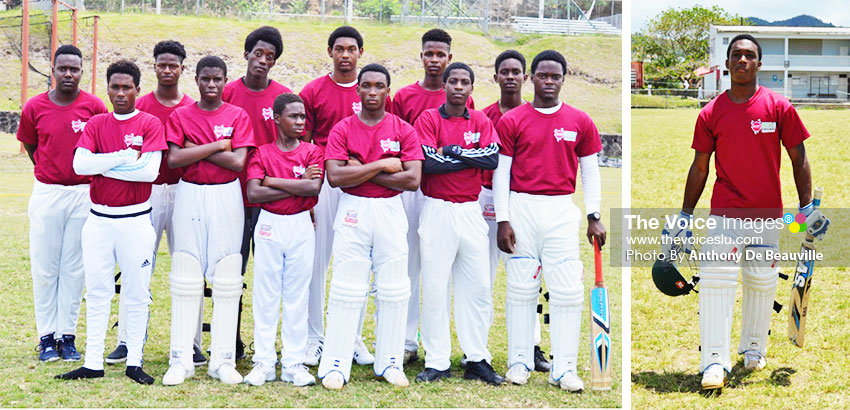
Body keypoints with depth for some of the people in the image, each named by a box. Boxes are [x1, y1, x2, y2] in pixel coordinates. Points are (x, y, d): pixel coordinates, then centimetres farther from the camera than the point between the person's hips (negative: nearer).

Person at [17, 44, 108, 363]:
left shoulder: (94, 107, -2)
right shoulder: (35, 107, 0)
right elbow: (30, 146, 14)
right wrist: (51, 174, 9)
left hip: (84, 194, -1)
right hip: (46, 193, 1)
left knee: (74, 268, 4)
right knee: (44, 266, 3)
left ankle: (68, 336, 11)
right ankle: (47, 336, 11)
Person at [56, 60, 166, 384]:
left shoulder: (150, 124, -2)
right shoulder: (96, 124, 8)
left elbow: (149, 171, -16)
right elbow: (80, 163, -8)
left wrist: (102, 166, -10)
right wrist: (123, 157, -14)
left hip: (135, 220, -3)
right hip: (99, 220, 3)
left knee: (137, 293, 3)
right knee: (97, 291, 6)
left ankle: (134, 362, 10)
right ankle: (93, 363, 11)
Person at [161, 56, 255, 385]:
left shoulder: (238, 116, 5)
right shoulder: (180, 116, 7)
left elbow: (238, 161, -8)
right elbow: (174, 159, -7)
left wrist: (197, 150, -7)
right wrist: (217, 146, -9)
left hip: (226, 197, 0)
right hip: (189, 197, 0)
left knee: (226, 278, -1)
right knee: (186, 278, -1)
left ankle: (223, 359, 4)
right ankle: (181, 359, 4)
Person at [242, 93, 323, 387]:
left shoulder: (312, 152, 3)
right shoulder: (262, 153, 1)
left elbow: (314, 188, -15)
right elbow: (253, 193, -13)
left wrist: (273, 180, -12)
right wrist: (297, 187, -13)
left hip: (301, 226, 1)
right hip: (269, 226, -1)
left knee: (297, 295, 4)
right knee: (266, 294, 2)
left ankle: (293, 363, 10)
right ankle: (264, 362, 9)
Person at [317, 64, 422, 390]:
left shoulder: (404, 131, 3)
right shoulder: (342, 130, 2)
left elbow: (412, 179, -8)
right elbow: (335, 177, -11)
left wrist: (361, 171, -9)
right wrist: (381, 166, -13)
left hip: (391, 212, 1)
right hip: (353, 212, -1)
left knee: (393, 289, 4)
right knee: (346, 289, -2)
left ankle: (389, 362, 14)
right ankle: (336, 364, 2)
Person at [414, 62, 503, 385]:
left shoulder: (481, 121, 10)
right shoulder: (428, 119, 1)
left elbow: (493, 159, -5)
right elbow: (428, 163, -14)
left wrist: (454, 151, -10)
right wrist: (473, 158, -8)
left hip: (471, 211, 3)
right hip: (437, 211, -3)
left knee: (477, 287, 3)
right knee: (435, 288, -1)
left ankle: (477, 361, 10)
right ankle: (437, 362, 5)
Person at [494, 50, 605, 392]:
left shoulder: (580, 122, 7)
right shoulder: (512, 121, 2)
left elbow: (590, 170, 11)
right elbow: (500, 172, 1)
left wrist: (594, 217, 4)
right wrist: (503, 220, -5)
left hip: (562, 210, 1)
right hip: (522, 208, -1)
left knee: (568, 291, -3)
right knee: (521, 287, 4)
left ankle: (564, 367, 2)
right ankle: (519, 360, 15)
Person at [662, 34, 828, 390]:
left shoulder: (778, 106, -1)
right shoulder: (711, 113, 1)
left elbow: (798, 158, 4)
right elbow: (700, 167, 8)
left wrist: (807, 207, 0)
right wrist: (684, 217, 7)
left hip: (767, 213, 1)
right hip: (724, 212, 0)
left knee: (762, 282, 7)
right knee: (716, 279, -11)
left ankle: (754, 348, 28)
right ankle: (715, 361, -9)